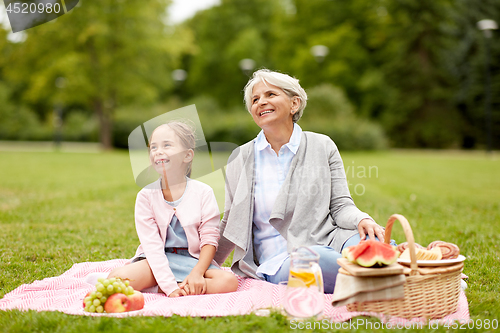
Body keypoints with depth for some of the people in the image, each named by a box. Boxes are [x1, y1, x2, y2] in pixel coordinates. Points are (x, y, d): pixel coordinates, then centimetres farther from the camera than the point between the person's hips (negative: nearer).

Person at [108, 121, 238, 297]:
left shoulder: (203, 193, -3)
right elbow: (152, 245, -12)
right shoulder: (146, 196, -4)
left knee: (229, 282, -29)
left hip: (193, 261, 2)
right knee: (116, 279, -29)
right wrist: (170, 287, -22)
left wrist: (197, 272, -21)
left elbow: (210, 239, -4)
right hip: (157, 261, -1)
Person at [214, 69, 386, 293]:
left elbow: (340, 204, 6)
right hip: (278, 264, 0)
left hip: (328, 243, 1)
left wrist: (362, 220, -16)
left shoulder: (322, 146, 10)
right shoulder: (241, 159, 11)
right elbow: (232, 225, 19)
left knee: (371, 242, -34)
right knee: (315, 257, -37)